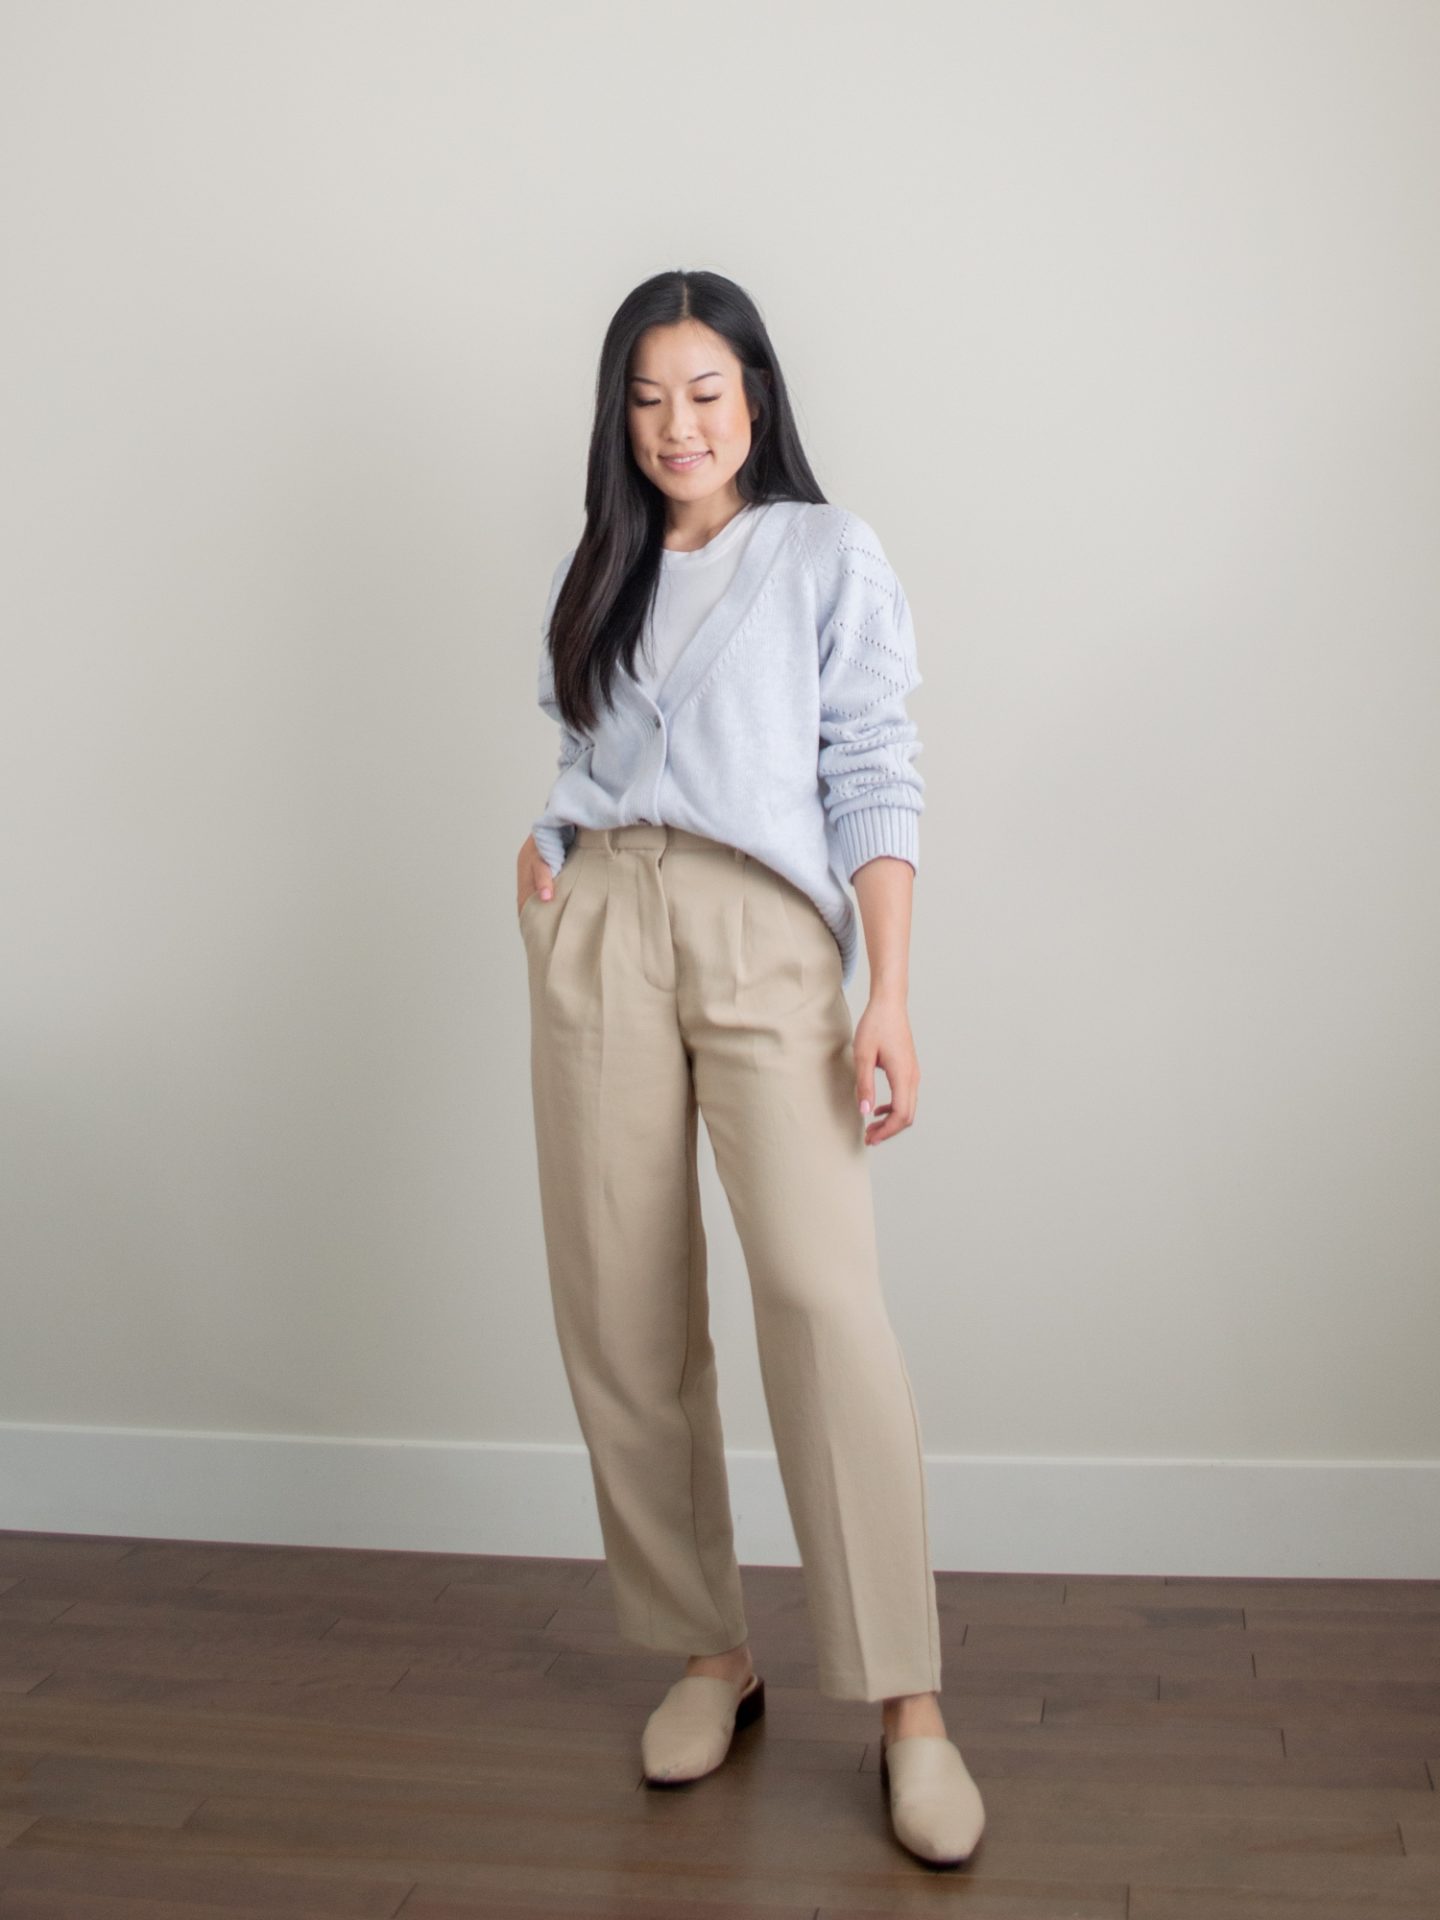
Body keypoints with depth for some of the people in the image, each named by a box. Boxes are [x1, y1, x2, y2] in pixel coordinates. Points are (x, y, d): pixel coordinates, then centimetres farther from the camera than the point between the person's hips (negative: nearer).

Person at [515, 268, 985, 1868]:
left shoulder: (829, 556, 8)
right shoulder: (595, 572, 21)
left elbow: (875, 782, 0)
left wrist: (890, 995, -10)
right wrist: (536, 857, 4)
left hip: (763, 929, -4)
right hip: (598, 934, 4)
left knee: (821, 1292, -18)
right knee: (621, 1317, 1)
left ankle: (906, 1704, -11)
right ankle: (709, 1654, 14)